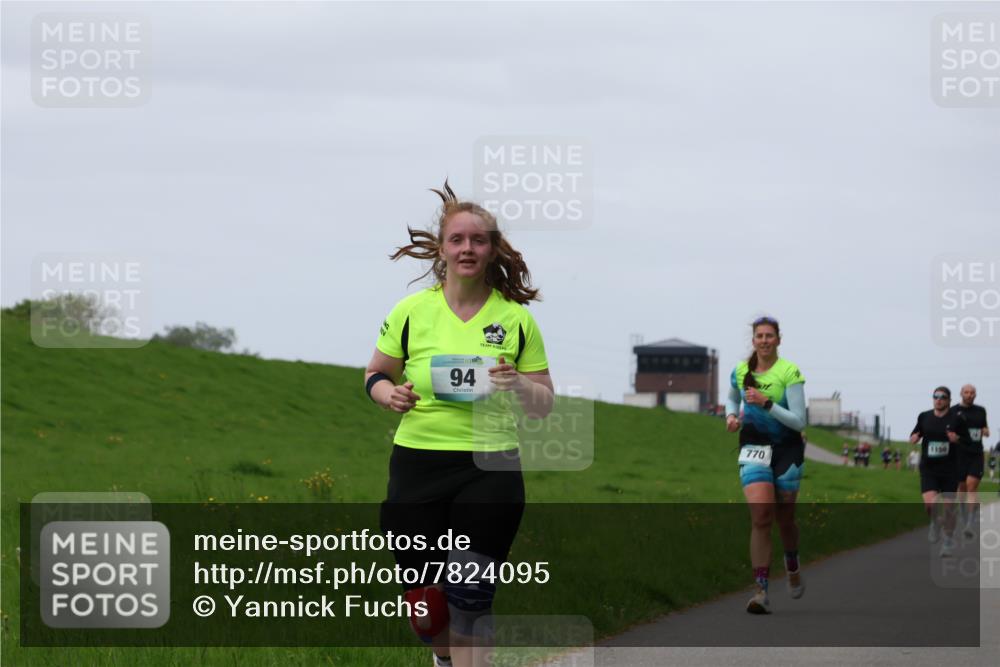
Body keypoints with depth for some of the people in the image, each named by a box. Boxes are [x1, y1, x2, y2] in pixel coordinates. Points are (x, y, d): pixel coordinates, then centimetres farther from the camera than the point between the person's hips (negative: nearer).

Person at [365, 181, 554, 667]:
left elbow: (544, 405, 7)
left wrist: (520, 385, -15)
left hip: (490, 468, -1)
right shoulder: (412, 310, 3)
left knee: (470, 597, -7)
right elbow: (375, 374, 13)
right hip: (417, 463, 1)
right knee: (422, 601, 6)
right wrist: (389, 394, -9)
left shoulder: (516, 318, 3)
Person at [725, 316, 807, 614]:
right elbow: (732, 399, 25)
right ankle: (761, 590, -20)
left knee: (785, 517, 11)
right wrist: (731, 416, 3)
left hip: (787, 448, -1)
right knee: (760, 516, -16)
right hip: (754, 448, 1)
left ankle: (793, 569, 43)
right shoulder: (740, 371, 2)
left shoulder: (789, 372, -11)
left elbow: (799, 421, -15)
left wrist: (767, 403, -25)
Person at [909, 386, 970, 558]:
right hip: (928, 468, 1)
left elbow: (967, 440, 4)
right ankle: (935, 522, 18)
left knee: (948, 506, 3)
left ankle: (949, 540, 23)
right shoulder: (924, 417, 3)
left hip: (949, 469, -1)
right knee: (930, 503, -17)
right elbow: (917, 433, 16)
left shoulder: (957, 419, -4)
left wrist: (957, 439, -17)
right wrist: (914, 438, -7)